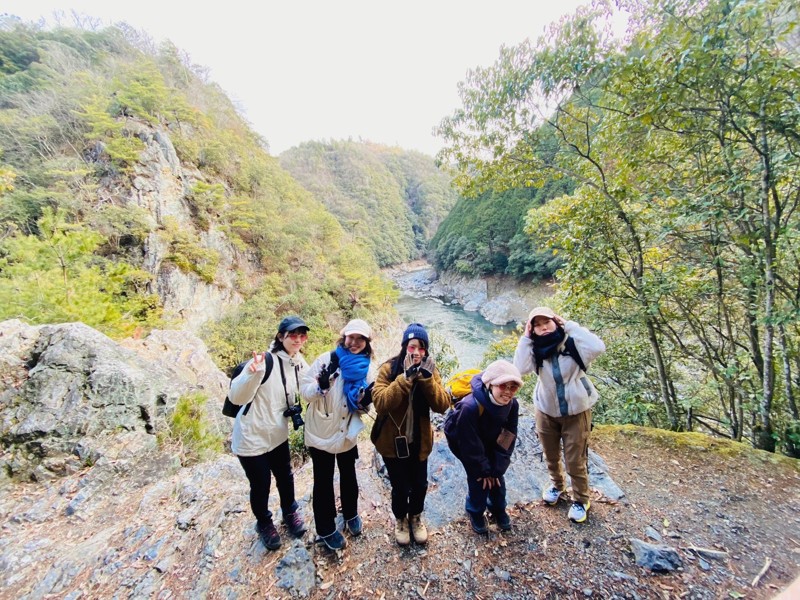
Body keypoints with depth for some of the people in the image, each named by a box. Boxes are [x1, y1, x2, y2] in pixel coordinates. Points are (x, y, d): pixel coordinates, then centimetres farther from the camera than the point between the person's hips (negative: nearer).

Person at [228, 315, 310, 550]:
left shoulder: (299, 363, -4)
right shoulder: (266, 361, -26)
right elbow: (236, 397, -30)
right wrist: (253, 373, -48)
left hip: (278, 435, 6)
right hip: (252, 438, -5)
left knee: (285, 477, 21)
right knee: (261, 486, 14)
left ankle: (289, 511, 50)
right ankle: (264, 523, 43)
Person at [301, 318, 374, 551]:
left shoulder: (365, 368, -5)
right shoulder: (326, 359, -18)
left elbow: (361, 406, 5)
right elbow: (305, 391, -15)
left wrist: (365, 400, -18)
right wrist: (321, 386, -35)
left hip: (348, 434, 4)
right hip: (321, 433, -4)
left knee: (349, 476, 23)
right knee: (323, 482, 13)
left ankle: (351, 514, 50)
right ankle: (326, 529, 36)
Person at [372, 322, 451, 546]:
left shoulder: (430, 371, -7)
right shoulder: (388, 369, -17)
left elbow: (443, 405, -16)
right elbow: (380, 404, -30)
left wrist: (427, 378, -30)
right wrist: (406, 377, -36)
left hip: (419, 440, 3)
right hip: (393, 441, -3)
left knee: (420, 484, 16)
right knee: (400, 486, 10)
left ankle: (416, 517, 48)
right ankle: (400, 520, 43)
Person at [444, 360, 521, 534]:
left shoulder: (512, 405, -24)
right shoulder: (470, 407, -41)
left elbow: (507, 439, -12)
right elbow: (470, 444, -27)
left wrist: (497, 468, -11)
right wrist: (483, 470, -14)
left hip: (489, 441, 5)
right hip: (462, 441, -4)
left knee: (496, 475, 8)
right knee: (478, 479, -3)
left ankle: (498, 510, 36)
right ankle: (475, 512, 25)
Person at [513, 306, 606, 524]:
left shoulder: (572, 343, -18)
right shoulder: (535, 349, -12)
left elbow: (598, 347, -36)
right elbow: (520, 368, -28)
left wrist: (570, 326, -29)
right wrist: (525, 338, -26)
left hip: (576, 411, -3)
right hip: (546, 410, 3)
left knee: (576, 460, 8)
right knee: (551, 456, 22)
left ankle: (581, 500, 34)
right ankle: (556, 484, 50)